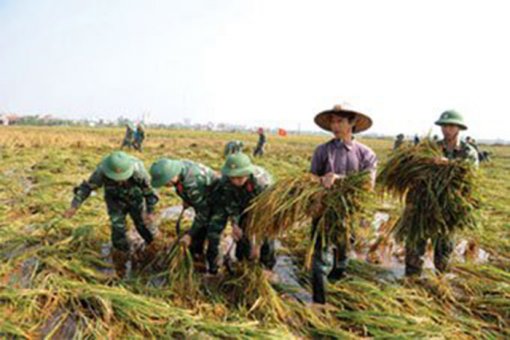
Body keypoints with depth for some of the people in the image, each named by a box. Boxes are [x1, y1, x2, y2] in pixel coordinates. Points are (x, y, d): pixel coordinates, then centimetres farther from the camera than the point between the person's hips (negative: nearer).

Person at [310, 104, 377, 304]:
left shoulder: (365, 153, 3)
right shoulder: (322, 150, 2)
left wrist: (338, 178, -20)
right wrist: (322, 182, -18)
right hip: (324, 210, -1)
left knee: (342, 255, 14)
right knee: (322, 258, -2)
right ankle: (319, 302, 8)